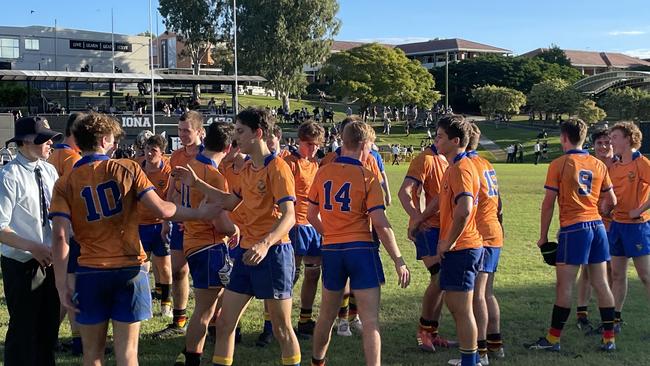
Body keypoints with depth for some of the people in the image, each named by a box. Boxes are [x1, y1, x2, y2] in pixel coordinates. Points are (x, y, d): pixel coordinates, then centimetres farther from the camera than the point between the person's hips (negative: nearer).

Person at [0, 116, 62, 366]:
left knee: (49, 327, 18)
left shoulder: (49, 171, 3)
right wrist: (32, 247, -23)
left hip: (49, 260, 6)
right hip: (22, 265, -6)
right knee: (24, 329, 4)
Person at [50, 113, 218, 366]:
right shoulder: (127, 169, -2)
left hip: (90, 272, 1)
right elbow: (162, 210, -8)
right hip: (130, 269, -1)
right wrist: (200, 213, 7)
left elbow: (60, 237, -10)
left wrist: (62, 285, -7)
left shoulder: (65, 184, 0)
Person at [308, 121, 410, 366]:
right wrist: (399, 261, -10)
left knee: (327, 315, 22)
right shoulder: (367, 177, -8)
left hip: (331, 251, 5)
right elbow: (380, 223, -14)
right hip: (360, 249, -5)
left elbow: (311, 215, 11)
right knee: (371, 321, -3)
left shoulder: (323, 173, 4)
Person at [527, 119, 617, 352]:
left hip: (573, 228, -6)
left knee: (564, 286, -2)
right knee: (601, 284, 9)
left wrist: (543, 236, 1)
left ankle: (553, 339, 4)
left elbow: (548, 204, -6)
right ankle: (609, 339, 13)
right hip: (597, 227, 6)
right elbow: (611, 201, 13)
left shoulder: (559, 164, -5)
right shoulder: (599, 165, 9)